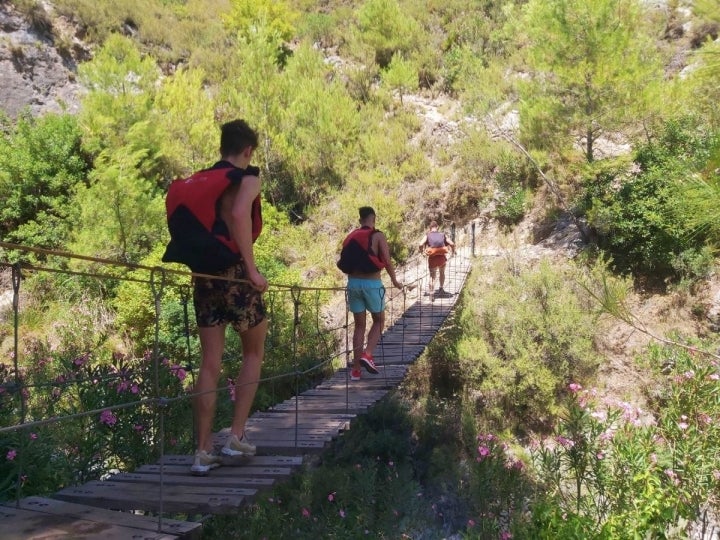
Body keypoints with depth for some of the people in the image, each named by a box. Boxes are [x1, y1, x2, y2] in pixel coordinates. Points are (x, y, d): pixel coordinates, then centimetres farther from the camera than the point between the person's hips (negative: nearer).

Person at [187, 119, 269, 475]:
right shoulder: (247, 178, -5)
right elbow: (239, 215, -24)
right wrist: (252, 270, -23)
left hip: (205, 273, 5)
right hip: (235, 273, -5)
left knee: (209, 363, 7)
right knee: (253, 352, 14)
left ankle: (203, 452, 6)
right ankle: (236, 437, 8)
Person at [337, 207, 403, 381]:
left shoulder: (351, 237, 10)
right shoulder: (378, 236, -5)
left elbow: (344, 262, 9)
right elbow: (387, 261, -9)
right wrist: (394, 280, 6)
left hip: (353, 283, 4)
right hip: (372, 283, -4)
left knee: (359, 325, 11)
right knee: (379, 321, 15)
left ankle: (356, 370, 9)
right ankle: (367, 354, -5)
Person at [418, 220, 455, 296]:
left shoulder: (428, 235, 1)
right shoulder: (443, 235, 6)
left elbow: (421, 245, -12)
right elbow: (452, 244, -2)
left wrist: (421, 251, 8)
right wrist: (453, 251, 17)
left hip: (432, 258, -1)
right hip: (442, 257, 1)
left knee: (432, 275, 8)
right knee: (442, 273, 27)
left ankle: (431, 291, -4)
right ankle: (441, 288, 30)